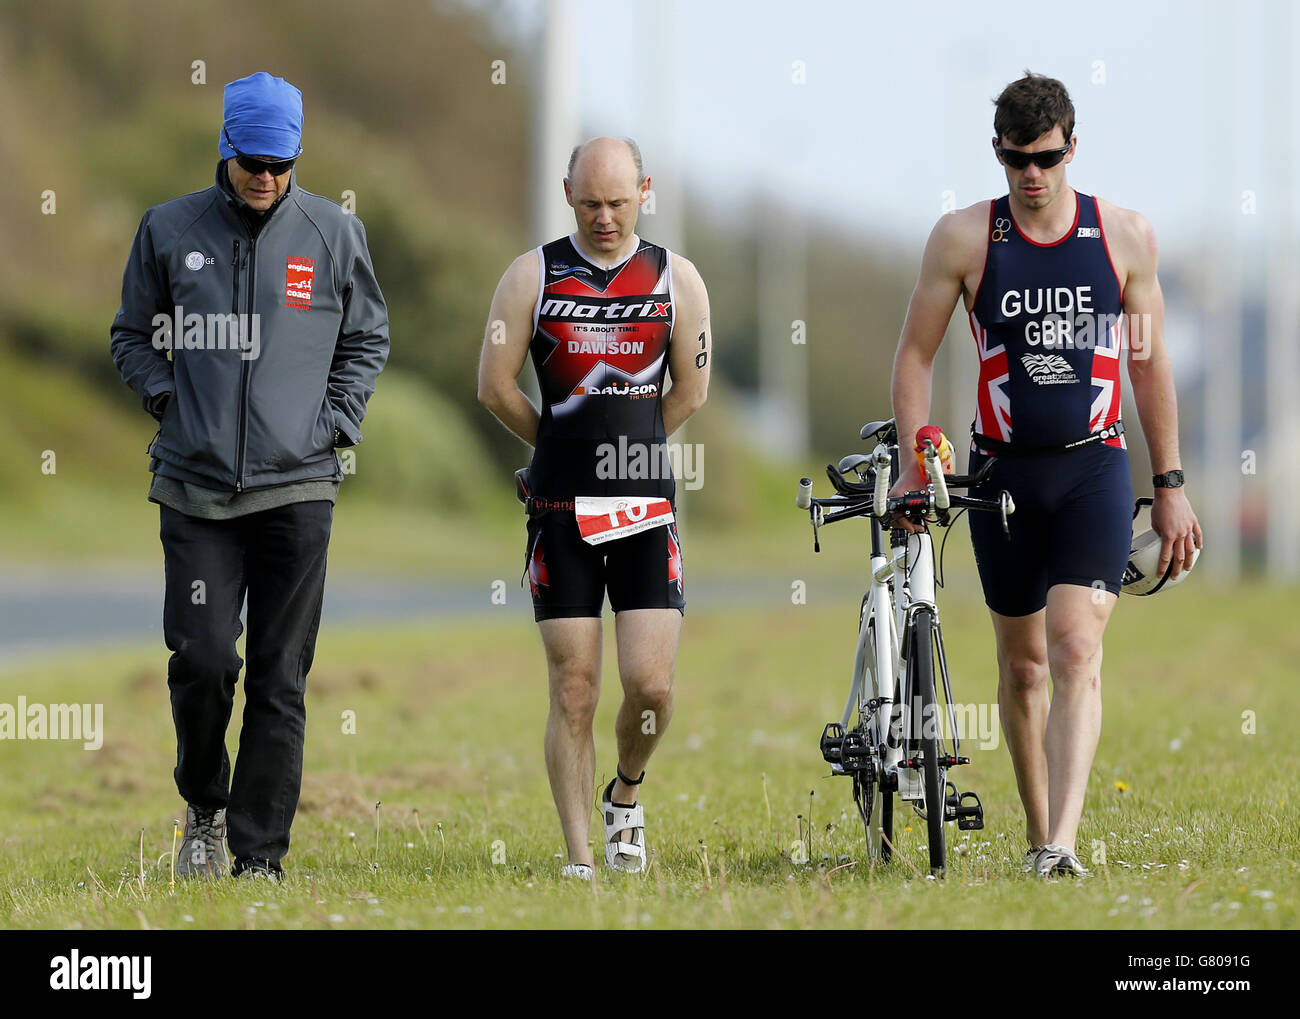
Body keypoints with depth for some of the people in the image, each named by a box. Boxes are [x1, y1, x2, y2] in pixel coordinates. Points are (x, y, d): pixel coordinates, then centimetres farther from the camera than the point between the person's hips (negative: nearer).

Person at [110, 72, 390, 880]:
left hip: (297, 487, 0)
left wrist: (335, 421, 4)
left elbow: (368, 339, 16)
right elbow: (134, 334, 17)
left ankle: (260, 856, 5)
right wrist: (165, 397, 1)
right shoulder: (170, 230, 5)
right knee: (200, 659, -9)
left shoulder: (334, 233, 5)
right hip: (195, 487, 0)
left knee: (281, 678, 0)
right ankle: (205, 807, 17)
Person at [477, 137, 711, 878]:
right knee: (574, 690, -3)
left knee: (652, 685, -7)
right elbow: (496, 387, 2)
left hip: (647, 511, 1)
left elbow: (691, 392, 9)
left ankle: (626, 795, 23)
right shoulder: (534, 276, 0)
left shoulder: (676, 279, 3)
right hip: (562, 512, -1)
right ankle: (580, 859, 4)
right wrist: (566, 448, 11)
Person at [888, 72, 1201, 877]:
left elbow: (1150, 362, 9)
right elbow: (915, 356, 5)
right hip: (1003, 471, 1)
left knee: (1076, 650, -16)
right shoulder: (964, 238, -1)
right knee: (1022, 662, 9)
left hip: (1094, 467, -1)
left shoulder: (1125, 235, 1)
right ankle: (1038, 834, 24)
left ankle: (1063, 843, -24)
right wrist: (916, 464, -4)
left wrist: (1170, 485, 9)